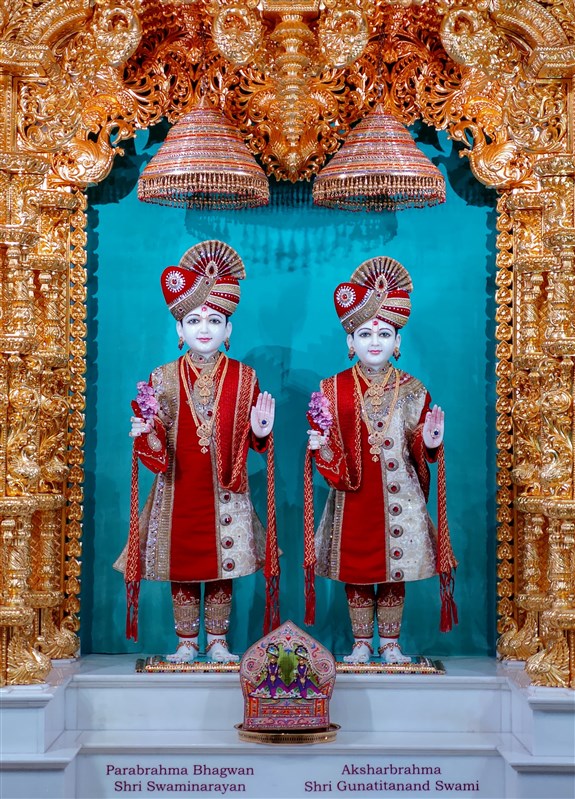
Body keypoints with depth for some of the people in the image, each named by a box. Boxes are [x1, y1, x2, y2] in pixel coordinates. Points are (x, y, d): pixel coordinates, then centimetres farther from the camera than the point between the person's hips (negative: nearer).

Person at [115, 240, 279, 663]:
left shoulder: (244, 378, 2)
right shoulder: (163, 379, 3)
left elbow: (250, 439, 3)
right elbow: (157, 439, 3)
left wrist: (261, 432, -18)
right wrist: (145, 434, -19)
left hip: (225, 491, 0)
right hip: (179, 490, 0)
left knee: (224, 567, 5)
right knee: (182, 567, 6)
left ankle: (218, 641, 19)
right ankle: (186, 642, 19)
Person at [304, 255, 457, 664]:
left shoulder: (412, 391, 2)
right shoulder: (333, 390, 1)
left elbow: (420, 451, 2)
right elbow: (330, 455, 1)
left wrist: (430, 444, -19)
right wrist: (321, 446, -20)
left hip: (398, 498, 0)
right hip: (353, 499, 0)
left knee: (394, 574, 7)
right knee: (356, 572, 6)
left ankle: (390, 643, 20)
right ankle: (362, 643, 20)